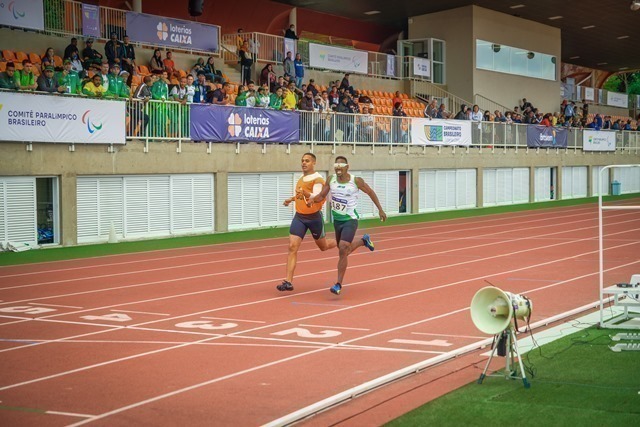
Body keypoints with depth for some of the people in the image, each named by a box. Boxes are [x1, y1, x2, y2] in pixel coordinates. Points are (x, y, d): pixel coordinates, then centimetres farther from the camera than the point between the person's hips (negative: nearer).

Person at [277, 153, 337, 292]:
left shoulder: (318, 179, -15)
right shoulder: (302, 177, 8)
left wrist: (305, 193, -49)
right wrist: (291, 199, 27)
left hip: (314, 217, -5)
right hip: (299, 217, 5)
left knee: (323, 246, 14)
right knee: (292, 246, -10)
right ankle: (288, 282, -13)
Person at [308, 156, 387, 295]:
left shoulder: (356, 181, -12)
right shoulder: (331, 180, -3)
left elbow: (370, 192, 1)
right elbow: (322, 195, 4)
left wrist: (380, 210, 4)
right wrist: (313, 198, -19)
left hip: (350, 219, -5)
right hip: (337, 219, 6)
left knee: (343, 248, -20)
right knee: (344, 250, 21)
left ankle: (339, 284, -14)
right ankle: (364, 240, 52)